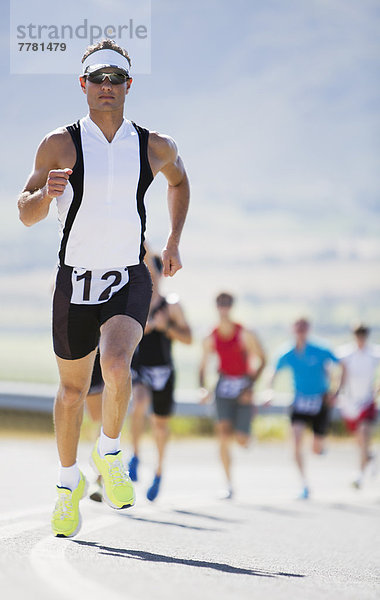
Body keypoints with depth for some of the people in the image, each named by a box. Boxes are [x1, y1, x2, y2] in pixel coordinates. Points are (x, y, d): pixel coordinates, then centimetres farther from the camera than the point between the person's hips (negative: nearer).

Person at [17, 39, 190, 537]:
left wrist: (174, 242, 16)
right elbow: (25, 213, -3)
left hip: (129, 281, 0)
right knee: (73, 389, 10)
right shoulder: (61, 145, -5)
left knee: (116, 366, -27)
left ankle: (109, 453, -1)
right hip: (75, 281, 0)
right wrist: (46, 193, -25)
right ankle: (69, 482, 33)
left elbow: (178, 179, 23)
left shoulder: (155, 147, 0)